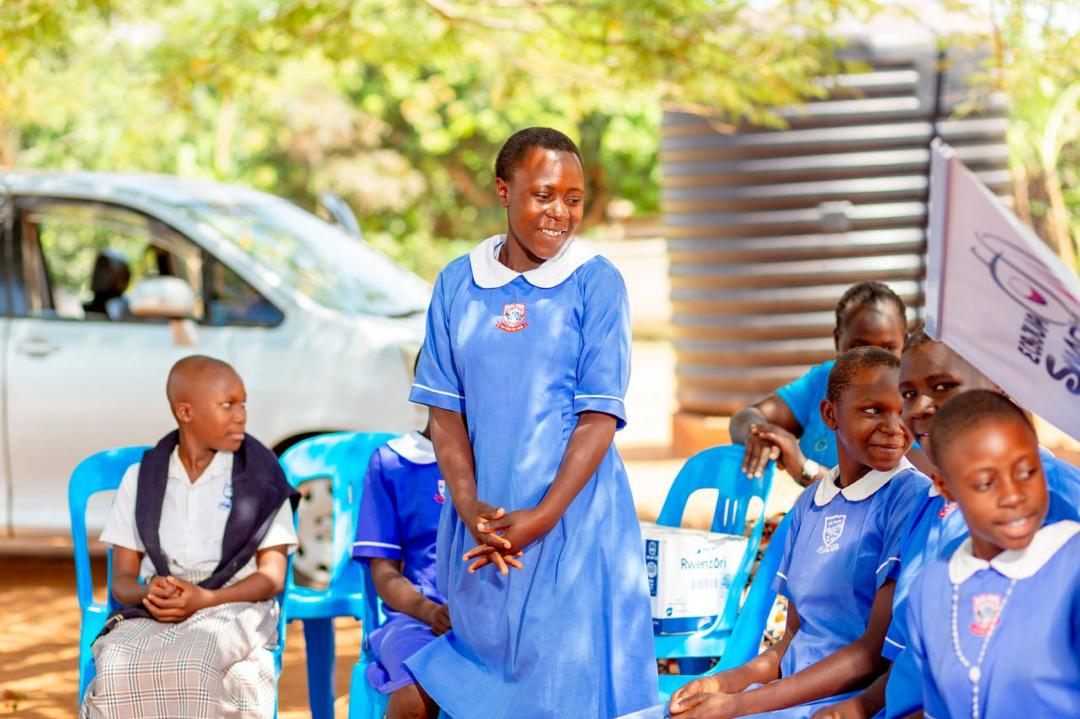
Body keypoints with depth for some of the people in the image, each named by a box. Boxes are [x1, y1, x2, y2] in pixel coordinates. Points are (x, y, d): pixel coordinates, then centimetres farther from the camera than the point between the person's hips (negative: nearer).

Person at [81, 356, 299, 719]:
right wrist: (148, 592, -12)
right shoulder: (140, 479, 16)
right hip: (153, 611, 2)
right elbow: (122, 579, 14)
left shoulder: (260, 477, 10)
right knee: (117, 667, -35)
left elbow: (272, 576, 3)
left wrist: (204, 599, -14)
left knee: (189, 665, -39)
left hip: (231, 607, -2)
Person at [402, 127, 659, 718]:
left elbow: (599, 419, -7)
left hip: (573, 520, -3)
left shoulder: (596, 283, -4)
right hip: (482, 526, 3)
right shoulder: (458, 284, 5)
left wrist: (542, 517, -15)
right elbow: (445, 411, 4)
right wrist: (469, 507, -10)